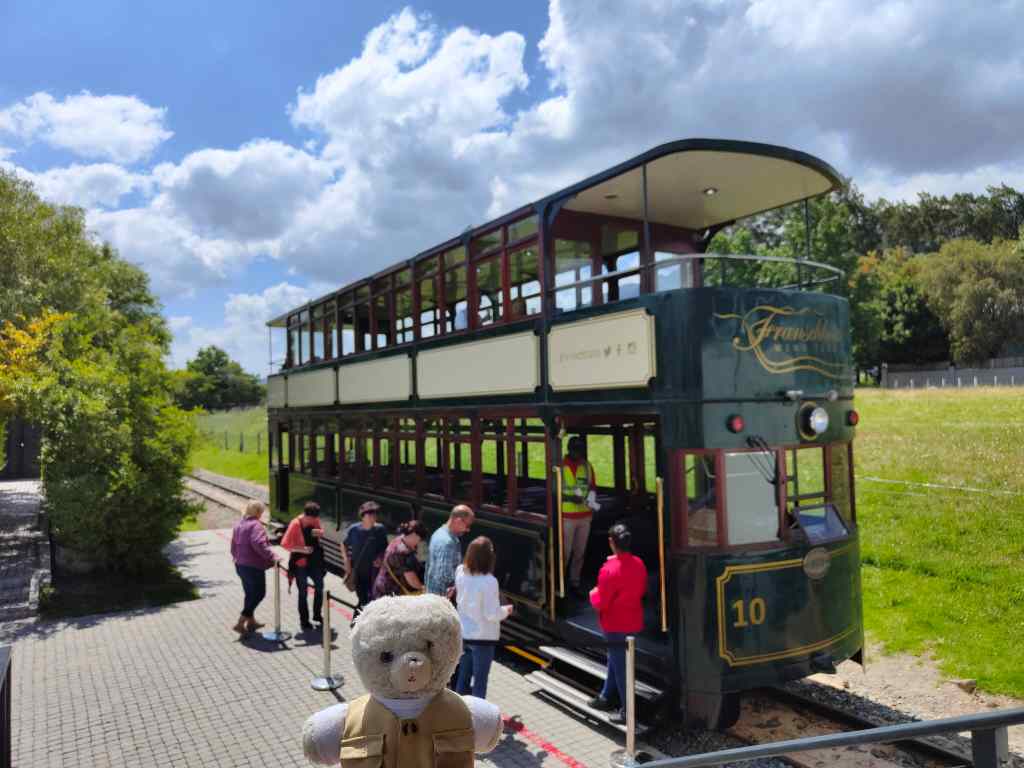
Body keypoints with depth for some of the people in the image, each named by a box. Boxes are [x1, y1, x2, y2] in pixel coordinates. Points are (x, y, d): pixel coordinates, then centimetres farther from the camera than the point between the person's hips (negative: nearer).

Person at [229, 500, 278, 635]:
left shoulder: (238, 524, 11)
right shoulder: (255, 525, -17)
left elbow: (233, 546, 20)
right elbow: (259, 544, -32)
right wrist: (272, 557, -33)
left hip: (240, 565, 9)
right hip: (253, 566, -9)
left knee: (250, 593, 20)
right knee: (258, 593, 1)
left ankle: (251, 621, 28)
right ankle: (240, 623, -3)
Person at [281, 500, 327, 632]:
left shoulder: (315, 520, -5)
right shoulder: (295, 524, -21)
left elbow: (321, 532, 13)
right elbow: (284, 543, -23)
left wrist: (320, 532, -10)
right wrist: (301, 549, -29)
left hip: (315, 561, 6)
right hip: (301, 563, -5)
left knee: (319, 587, 14)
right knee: (303, 593, 4)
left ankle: (317, 615, 33)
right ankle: (304, 621, 18)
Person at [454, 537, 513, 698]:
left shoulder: (460, 572, -9)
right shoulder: (489, 581, -26)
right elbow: (492, 614, -21)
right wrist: (506, 610, -2)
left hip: (463, 634, 6)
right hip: (482, 636, -6)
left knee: (463, 677, 22)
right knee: (480, 681, 10)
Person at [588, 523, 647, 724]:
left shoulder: (609, 569, -27)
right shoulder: (639, 564, -4)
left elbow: (601, 603, -20)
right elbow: (642, 590, 10)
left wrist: (593, 593, -2)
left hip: (616, 626, -8)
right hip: (634, 622, 8)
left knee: (620, 666, 5)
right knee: (615, 660, 23)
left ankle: (627, 711, 14)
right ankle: (607, 698, 38)